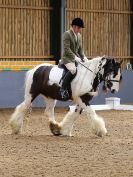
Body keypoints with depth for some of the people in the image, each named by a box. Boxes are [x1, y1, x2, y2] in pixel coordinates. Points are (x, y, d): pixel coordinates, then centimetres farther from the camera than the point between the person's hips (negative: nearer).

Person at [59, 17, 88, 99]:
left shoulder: (79, 36, 15)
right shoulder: (67, 34, -9)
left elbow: (80, 49, 20)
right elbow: (67, 49, -18)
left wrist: (84, 57, 3)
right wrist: (75, 57, -25)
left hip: (77, 58, 9)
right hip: (68, 58, -9)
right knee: (73, 70, -34)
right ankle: (63, 89, -30)